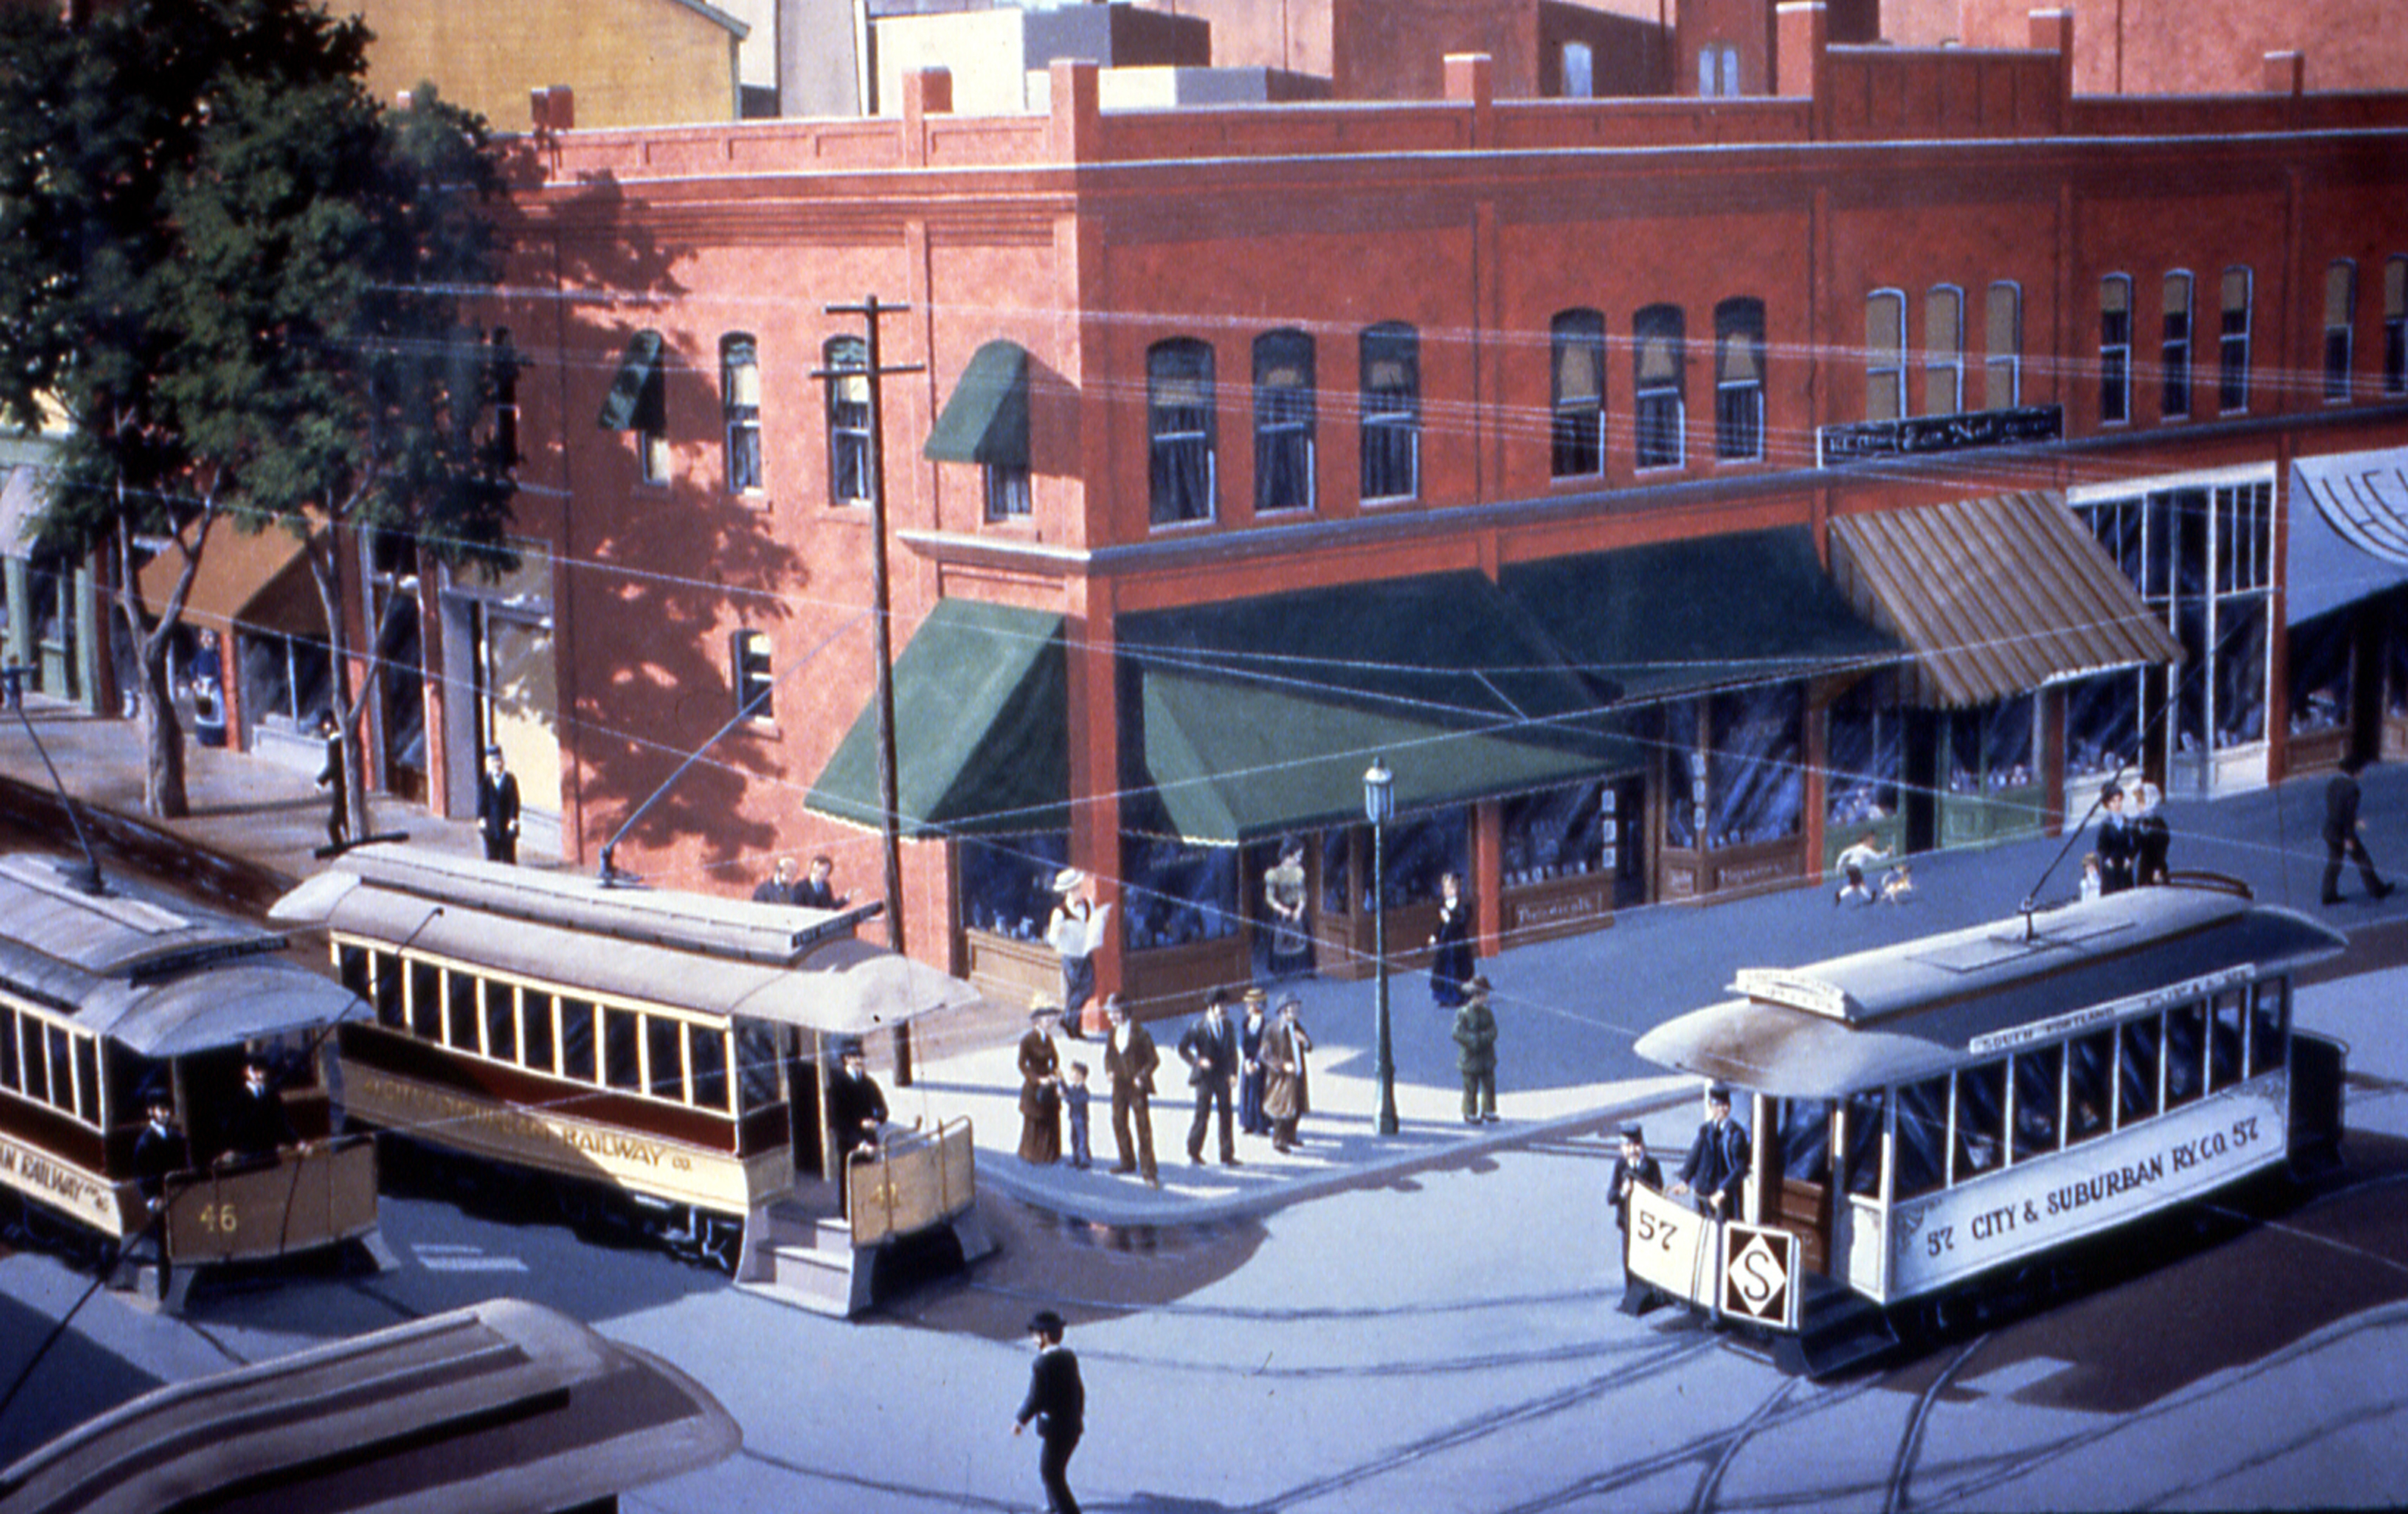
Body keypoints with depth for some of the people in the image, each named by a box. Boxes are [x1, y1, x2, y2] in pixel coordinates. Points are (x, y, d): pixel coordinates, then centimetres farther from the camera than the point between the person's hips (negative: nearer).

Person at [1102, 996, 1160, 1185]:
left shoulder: (1140, 1033, -12)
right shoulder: (1112, 1034, 6)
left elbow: (1154, 1059, -8)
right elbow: (1108, 1056, 20)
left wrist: (1142, 1076, -16)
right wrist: (1109, 1071, 2)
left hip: (1137, 1087, -6)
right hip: (1120, 1086, 6)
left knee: (1143, 1128, -4)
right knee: (1118, 1122, 12)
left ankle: (1148, 1171, -1)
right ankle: (1128, 1162, 30)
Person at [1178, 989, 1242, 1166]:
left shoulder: (1228, 1027, 7)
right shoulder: (1198, 1027, -7)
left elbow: (1232, 1051, 13)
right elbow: (1182, 1049, -3)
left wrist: (1233, 1072, 1)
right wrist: (1198, 1061, -14)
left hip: (1223, 1078, 4)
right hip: (1205, 1078, -4)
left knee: (1226, 1116, 3)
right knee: (1202, 1116, 0)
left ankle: (1227, 1156, 8)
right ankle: (1194, 1153, 18)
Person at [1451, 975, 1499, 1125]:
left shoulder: (1487, 1013, 7)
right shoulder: (1463, 1014, -10)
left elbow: (1493, 1032, 2)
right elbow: (1457, 1034, -16)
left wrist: (1482, 1038, -17)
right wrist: (1473, 1040, -21)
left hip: (1487, 1058, 5)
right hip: (1470, 1058, -5)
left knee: (1489, 1085, 10)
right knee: (1471, 1088, 0)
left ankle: (1488, 1110, 23)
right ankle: (1470, 1114, 10)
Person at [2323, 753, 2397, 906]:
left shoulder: (2331, 782, 2)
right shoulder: (2352, 787, -22)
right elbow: (2350, 813, -22)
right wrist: (2349, 839, -18)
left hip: (2330, 829, 7)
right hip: (2344, 833, -7)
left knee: (2333, 863, 15)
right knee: (2363, 861, 12)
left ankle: (2329, 896, 18)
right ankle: (2376, 890, 26)